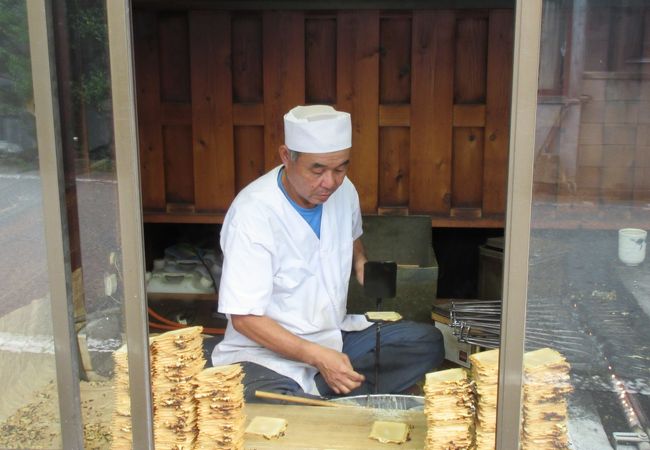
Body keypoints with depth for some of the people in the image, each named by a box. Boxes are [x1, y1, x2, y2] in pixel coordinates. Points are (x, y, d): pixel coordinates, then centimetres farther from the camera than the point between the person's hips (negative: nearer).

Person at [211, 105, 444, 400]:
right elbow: (244, 318, -20)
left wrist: (362, 265, 2)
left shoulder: (344, 191, 0)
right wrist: (316, 356, -27)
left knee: (428, 342, -11)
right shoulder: (253, 212, -21)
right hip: (268, 351, -7)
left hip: (336, 337, 7)